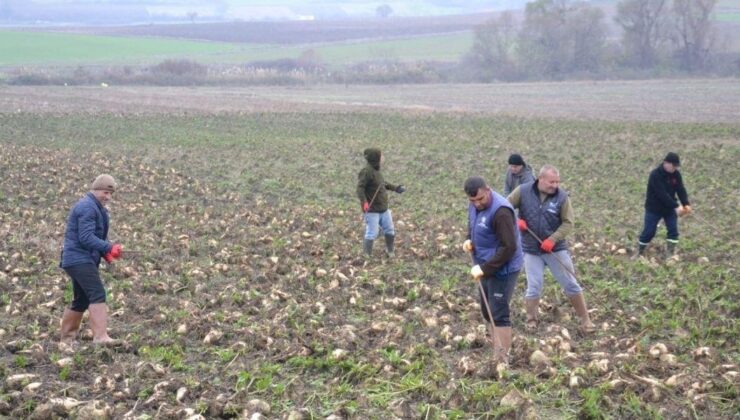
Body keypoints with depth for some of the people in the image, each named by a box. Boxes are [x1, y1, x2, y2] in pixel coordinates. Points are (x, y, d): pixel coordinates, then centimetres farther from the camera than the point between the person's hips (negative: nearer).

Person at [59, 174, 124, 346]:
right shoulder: (87, 207, -14)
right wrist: (109, 248, -30)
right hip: (79, 259, -11)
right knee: (97, 295, -20)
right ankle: (100, 336, -27)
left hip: (83, 260, 11)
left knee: (81, 301, 15)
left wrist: (105, 253, 5)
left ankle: (67, 338, 24)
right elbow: (86, 237, -22)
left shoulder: (96, 208, 20)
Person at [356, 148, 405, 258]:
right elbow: (360, 187, -25)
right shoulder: (366, 171, -18)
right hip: (372, 210, -9)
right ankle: (367, 256, 7)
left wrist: (395, 188, 33)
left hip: (383, 209, 9)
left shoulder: (376, 170, 10)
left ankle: (390, 251, 35)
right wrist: (364, 201, -38)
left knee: (390, 231, 18)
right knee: (372, 234, -6)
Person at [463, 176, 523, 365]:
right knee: (487, 312, 18)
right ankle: (501, 349, 32)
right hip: (486, 267, 9)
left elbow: (509, 247, -27)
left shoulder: (500, 211, -26)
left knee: (498, 314, -7)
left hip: (503, 269, -9)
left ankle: (502, 361, -1)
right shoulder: (474, 205, 2)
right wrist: (469, 240, 0)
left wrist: (484, 268, -26)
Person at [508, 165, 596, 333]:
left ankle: (585, 319, 16)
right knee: (534, 287, 3)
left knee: (571, 284, 5)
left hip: (556, 248, 0)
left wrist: (552, 239, -21)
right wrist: (515, 221, -17)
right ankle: (531, 321, 22)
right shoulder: (523, 191, -10)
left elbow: (568, 223, -9)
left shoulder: (562, 196, -11)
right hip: (531, 250, 0)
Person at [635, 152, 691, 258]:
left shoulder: (676, 174, -5)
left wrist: (686, 204, -26)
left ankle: (671, 253, 7)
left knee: (673, 230, -1)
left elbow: (681, 190, -9)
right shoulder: (655, 175, -27)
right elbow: (662, 194, -32)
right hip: (654, 208, -5)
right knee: (649, 232, 0)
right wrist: (676, 206, -35)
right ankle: (639, 253, 16)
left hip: (669, 208, 5)